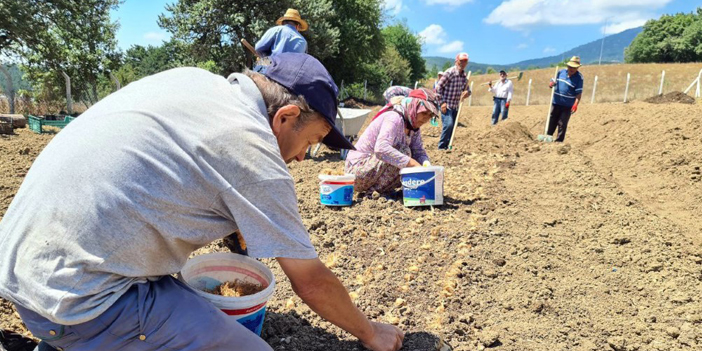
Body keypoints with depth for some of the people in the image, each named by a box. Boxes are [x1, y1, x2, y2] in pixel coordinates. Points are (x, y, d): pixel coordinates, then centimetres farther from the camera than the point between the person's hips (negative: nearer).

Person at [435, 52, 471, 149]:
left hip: (456, 106, 7)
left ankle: (447, 147, 19)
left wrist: (467, 92, -7)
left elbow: (467, 89, 20)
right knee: (448, 124, -20)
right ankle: (441, 147, -9)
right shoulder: (449, 72, -11)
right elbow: (438, 87, -12)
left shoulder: (464, 76, 10)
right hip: (446, 105, -7)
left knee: (452, 127, 8)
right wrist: (442, 102, -16)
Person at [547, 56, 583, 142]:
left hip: (567, 106, -4)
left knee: (562, 125, -1)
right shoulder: (561, 72, 4)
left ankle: (558, 141, 7)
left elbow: (579, 93, -12)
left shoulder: (579, 77, -8)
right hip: (556, 103, 4)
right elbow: (552, 82, 15)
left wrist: (576, 104, -25)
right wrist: (551, 84, -11)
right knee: (551, 123, 11)